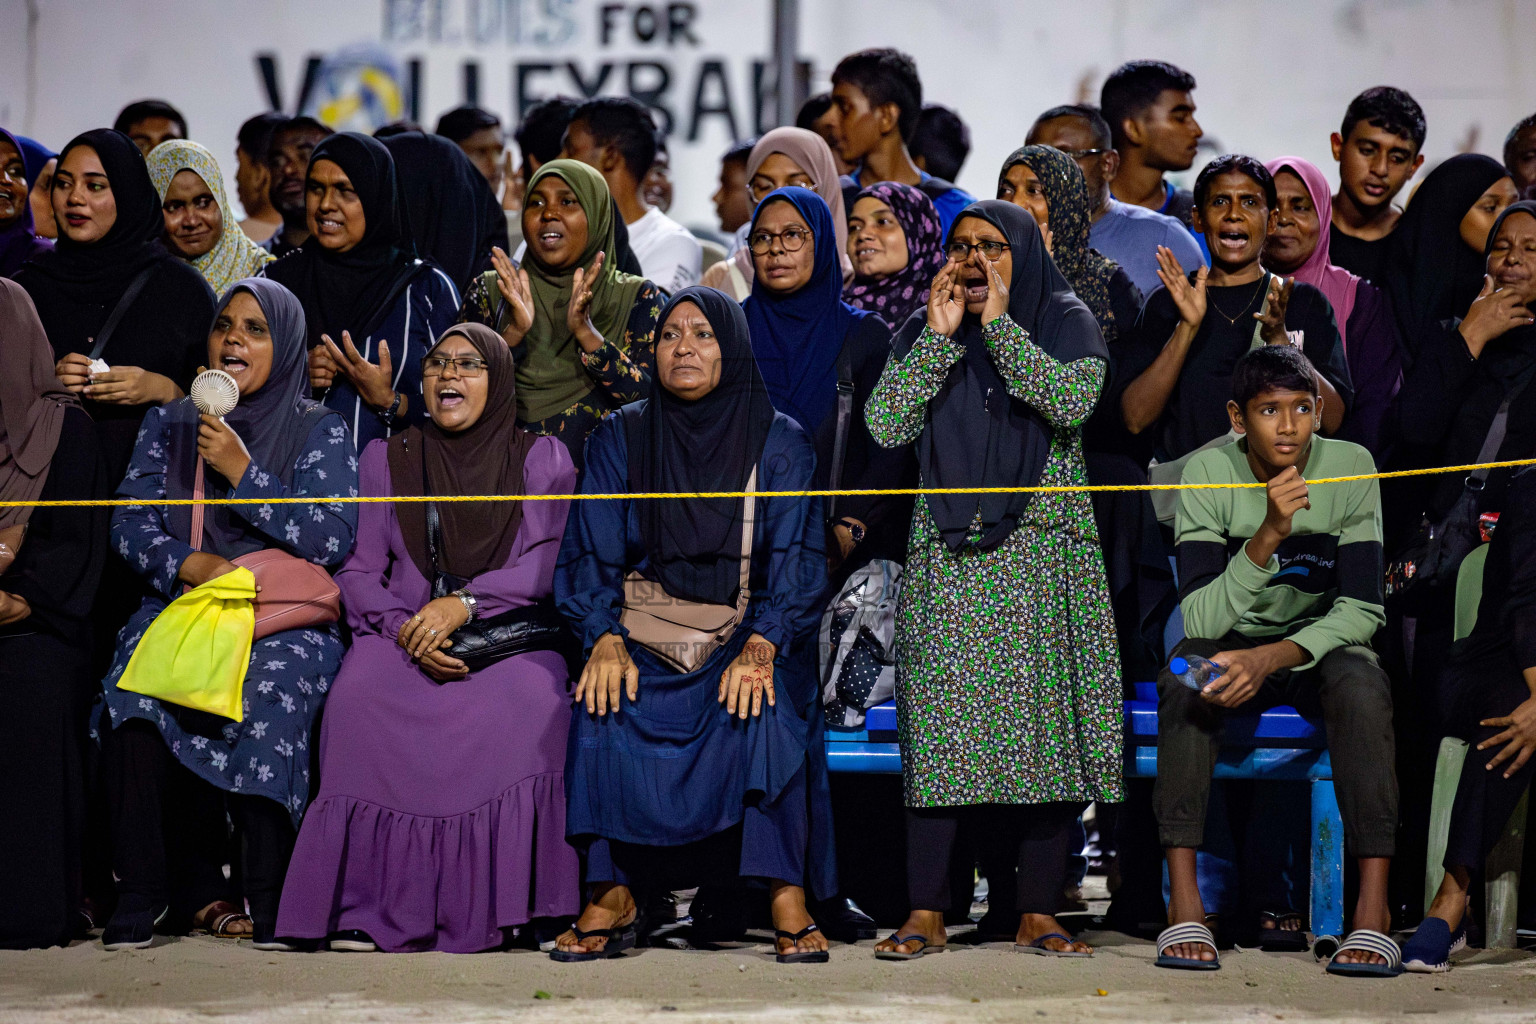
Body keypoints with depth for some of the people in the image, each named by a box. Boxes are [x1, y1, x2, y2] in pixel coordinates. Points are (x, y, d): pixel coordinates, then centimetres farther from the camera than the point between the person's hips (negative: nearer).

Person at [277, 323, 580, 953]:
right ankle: (373, 907, -29)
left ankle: (492, 906, -29)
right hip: (401, 635, 1)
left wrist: (464, 603, -17)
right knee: (361, 697, -33)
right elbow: (358, 571, 9)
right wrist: (405, 629, -12)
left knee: (529, 701, -36)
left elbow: (553, 559, -2)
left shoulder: (542, 459, 11)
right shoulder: (385, 459, 16)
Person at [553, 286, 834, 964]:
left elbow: (794, 559, -5)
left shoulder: (780, 442, 4)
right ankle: (612, 896, -22)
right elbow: (592, 553, 2)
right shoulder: (620, 438, 8)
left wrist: (760, 647, -23)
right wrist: (605, 640, -18)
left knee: (763, 709, -33)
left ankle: (787, 899, -29)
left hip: (749, 628, -1)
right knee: (605, 707, -30)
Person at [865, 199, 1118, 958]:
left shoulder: (1066, 321, 7)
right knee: (938, 719, -9)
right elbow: (885, 425, -2)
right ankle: (926, 914, -7)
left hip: (1043, 548, -1)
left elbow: (1072, 399, -13)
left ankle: (1038, 912, -1)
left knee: (1044, 720, -6)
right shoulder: (923, 332, 12)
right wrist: (939, 336, -7)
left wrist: (1000, 325, -12)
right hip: (948, 555, 1)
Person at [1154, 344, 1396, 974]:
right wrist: (1269, 535, -36)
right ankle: (1184, 904, -35)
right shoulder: (1208, 475, -15)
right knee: (1186, 679, -33)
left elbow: (1361, 610, -15)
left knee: (1361, 687, -34)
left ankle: (1373, 909, -37)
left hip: (1320, 645, 0)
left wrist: (1271, 658, -31)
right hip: (1233, 642, 0)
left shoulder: (1350, 468, -13)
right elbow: (1200, 621, -23)